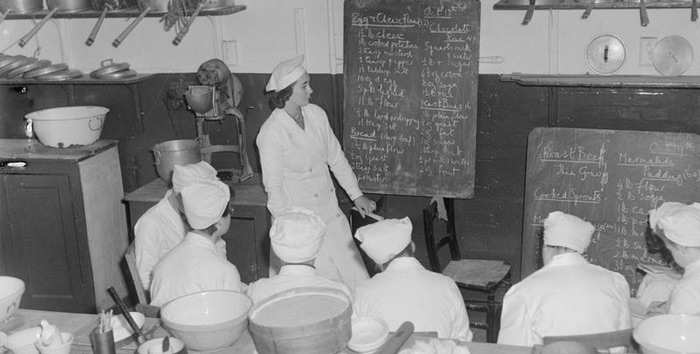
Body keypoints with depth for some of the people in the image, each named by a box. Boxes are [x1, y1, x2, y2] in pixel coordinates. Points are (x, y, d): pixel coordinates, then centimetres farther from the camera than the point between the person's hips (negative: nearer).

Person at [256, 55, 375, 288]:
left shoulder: (316, 114, -1)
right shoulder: (271, 133, -19)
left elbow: (336, 158, 10)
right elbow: (273, 186, -13)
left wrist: (356, 195, 10)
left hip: (329, 212, 6)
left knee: (352, 271, 8)